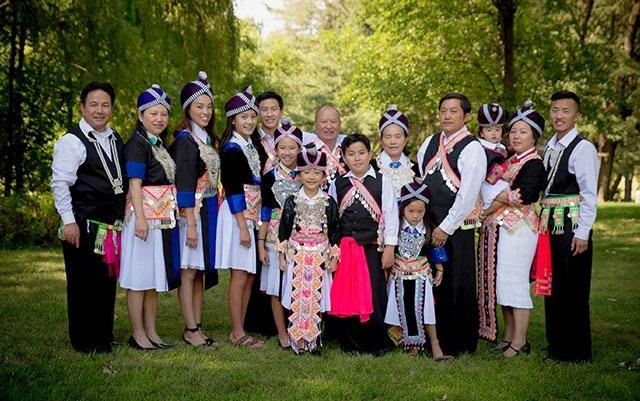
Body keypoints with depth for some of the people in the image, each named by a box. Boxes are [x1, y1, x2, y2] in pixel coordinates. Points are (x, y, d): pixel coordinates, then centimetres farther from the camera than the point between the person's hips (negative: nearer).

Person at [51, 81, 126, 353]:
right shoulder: (72, 141, -8)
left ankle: (104, 337, 24)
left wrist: (122, 216, 16)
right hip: (83, 226, -7)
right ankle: (83, 341, 12)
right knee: (83, 282, 0)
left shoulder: (116, 141, 14)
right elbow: (59, 183, -11)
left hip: (112, 225, 7)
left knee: (108, 281, 12)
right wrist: (69, 221, -15)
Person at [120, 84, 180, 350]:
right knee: (139, 276, -2)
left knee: (156, 277, 12)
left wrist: (173, 214, 16)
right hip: (145, 215, -9)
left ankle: (151, 331, 19)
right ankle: (138, 334, 5)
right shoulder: (137, 144, -9)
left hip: (164, 218, 9)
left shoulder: (161, 145, 17)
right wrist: (140, 218, -23)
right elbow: (134, 183, -16)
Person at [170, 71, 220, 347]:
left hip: (209, 211, 8)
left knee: (202, 270, 10)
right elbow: (184, 185, -15)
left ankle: (197, 326, 16)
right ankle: (190, 331, 4)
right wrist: (190, 223, -18)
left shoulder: (209, 138, 14)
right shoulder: (185, 139, -10)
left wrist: (212, 214, 12)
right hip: (192, 211, -8)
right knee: (189, 271, -2)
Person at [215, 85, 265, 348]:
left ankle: (239, 330, 17)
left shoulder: (253, 146, 14)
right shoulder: (231, 149, -11)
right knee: (240, 275, -3)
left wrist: (258, 221, 15)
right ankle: (237, 334, 5)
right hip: (237, 216, -8)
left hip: (253, 216, 8)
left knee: (249, 276, 9)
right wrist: (242, 226, -18)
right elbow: (232, 190, -15)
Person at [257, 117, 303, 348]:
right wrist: (261, 244, -4)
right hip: (276, 238, -1)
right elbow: (264, 213, 1)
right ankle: (282, 333, 14)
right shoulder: (270, 178, 1)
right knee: (277, 287, 2)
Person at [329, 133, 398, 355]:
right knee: (344, 294, 4)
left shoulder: (382, 182, 2)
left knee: (373, 294, -2)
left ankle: (376, 343, 14)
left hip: (372, 247, -2)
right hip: (344, 247, 3)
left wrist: (389, 248, -6)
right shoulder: (337, 184, 10)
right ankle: (349, 343, 18)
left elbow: (390, 215, -1)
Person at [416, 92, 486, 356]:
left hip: (457, 225, -6)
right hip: (427, 222, 6)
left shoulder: (472, 149, -8)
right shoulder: (430, 143, 12)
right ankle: (435, 338, 23)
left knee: (457, 285, 1)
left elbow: (468, 194, -14)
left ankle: (460, 344, 14)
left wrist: (446, 228, -14)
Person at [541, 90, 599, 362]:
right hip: (551, 225, 8)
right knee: (553, 288, 15)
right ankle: (556, 345, 29)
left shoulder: (583, 148, -12)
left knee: (572, 289, 0)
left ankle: (576, 350, 13)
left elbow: (589, 194, -15)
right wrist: (544, 220, 11)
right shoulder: (550, 147, 12)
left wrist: (582, 233, -18)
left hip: (572, 227, -8)